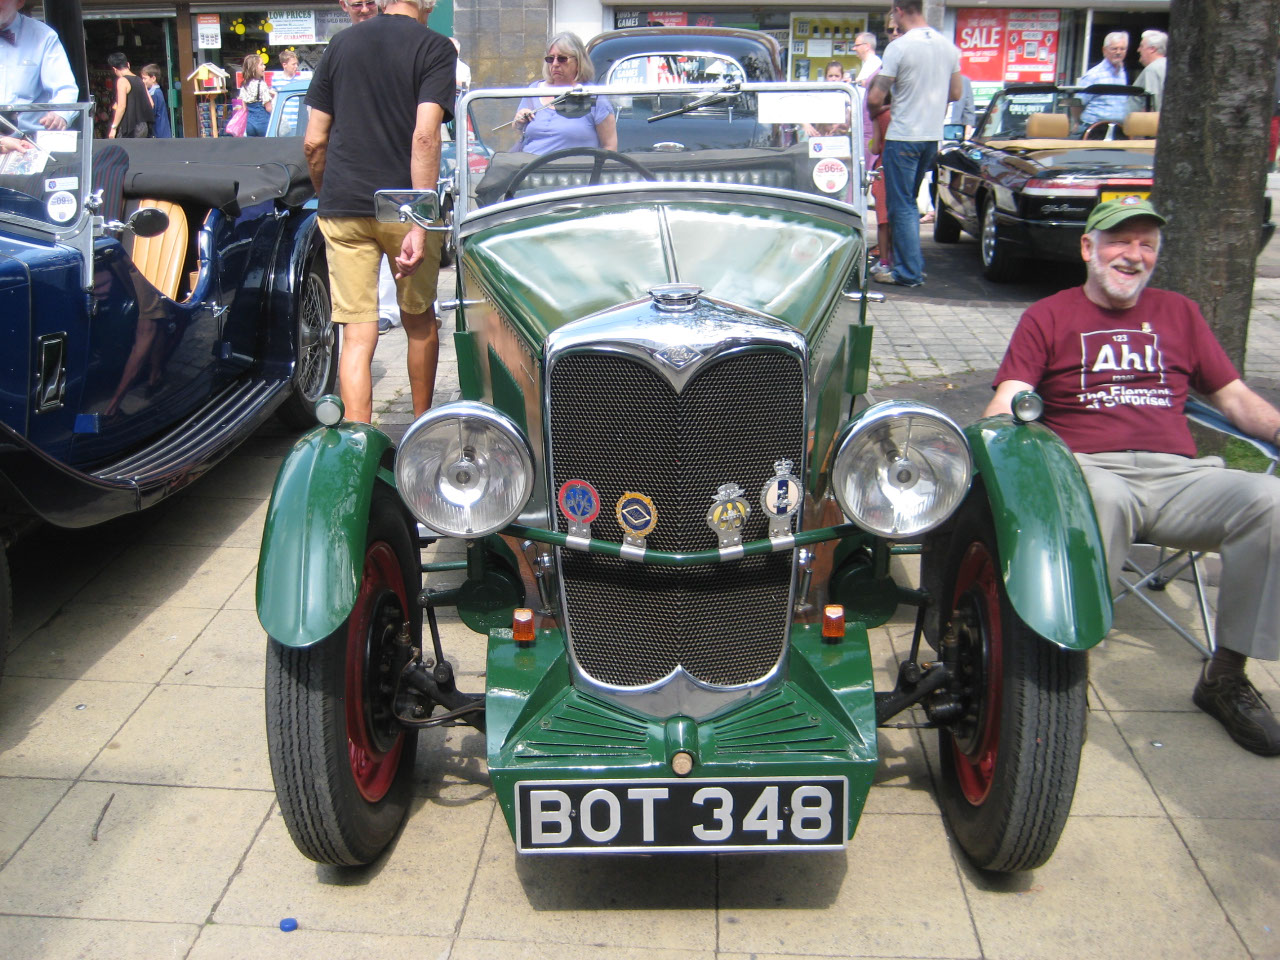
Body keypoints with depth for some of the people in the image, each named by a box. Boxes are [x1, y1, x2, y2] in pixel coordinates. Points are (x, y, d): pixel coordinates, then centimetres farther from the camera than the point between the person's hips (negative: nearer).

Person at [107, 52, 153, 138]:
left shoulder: (122, 81, -9)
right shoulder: (138, 80, 13)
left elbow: (121, 106, -17)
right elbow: (150, 103, 12)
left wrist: (113, 127, -13)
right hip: (144, 127, 8)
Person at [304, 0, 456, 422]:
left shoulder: (341, 43, 11)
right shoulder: (435, 48, -3)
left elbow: (313, 142, 10)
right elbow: (424, 137, -16)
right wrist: (420, 226, -20)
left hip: (342, 208, 3)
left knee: (357, 333, 2)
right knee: (419, 321, 17)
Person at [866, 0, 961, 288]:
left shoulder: (899, 47, -15)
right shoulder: (948, 45, 6)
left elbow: (875, 98, -15)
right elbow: (956, 93, 15)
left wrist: (874, 111, 6)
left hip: (903, 137, -7)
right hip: (933, 137, 7)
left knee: (901, 206, 0)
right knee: (909, 202, 19)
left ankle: (909, 272, 0)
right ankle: (913, 264, 23)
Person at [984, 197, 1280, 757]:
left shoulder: (1178, 313, 27)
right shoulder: (1047, 318, 15)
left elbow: (1235, 397, 25)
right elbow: (1007, 405, 2)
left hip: (1176, 476, 4)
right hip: (1089, 470, -4)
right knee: (1103, 501, -41)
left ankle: (1225, 678, -12)